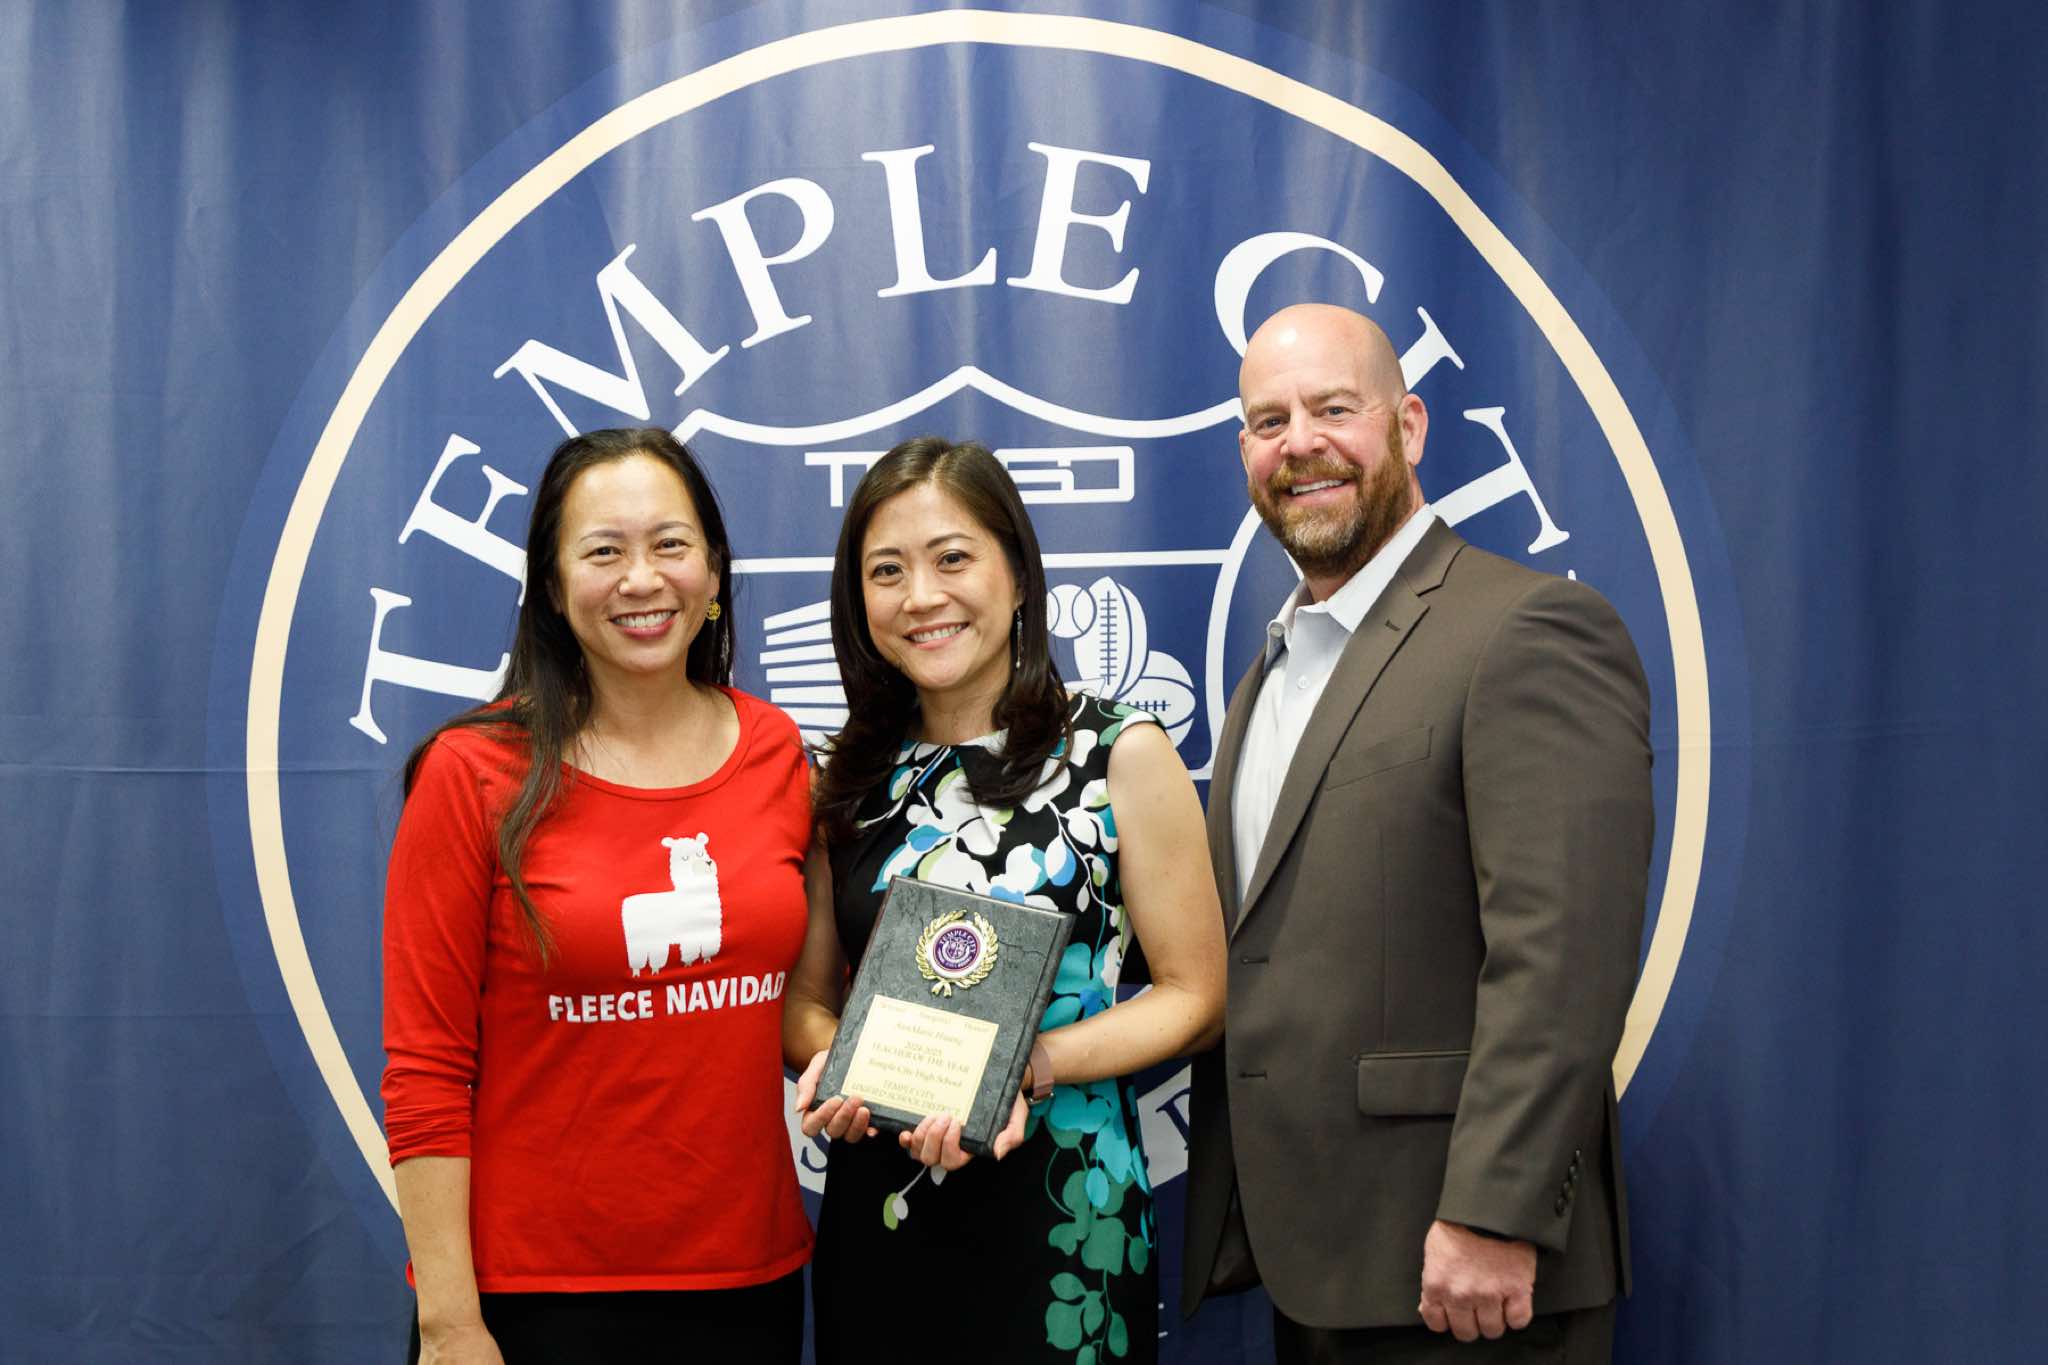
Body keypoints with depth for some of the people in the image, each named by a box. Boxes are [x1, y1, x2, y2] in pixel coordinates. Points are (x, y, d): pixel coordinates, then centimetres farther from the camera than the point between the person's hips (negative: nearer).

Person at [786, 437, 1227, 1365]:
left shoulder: (1120, 754, -5)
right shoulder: (850, 778, 5)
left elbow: (1193, 995, -5)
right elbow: (804, 995, 11)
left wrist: (1026, 1065, -19)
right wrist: (831, 1062, -12)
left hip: (1060, 1214, -3)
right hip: (874, 1216, 3)